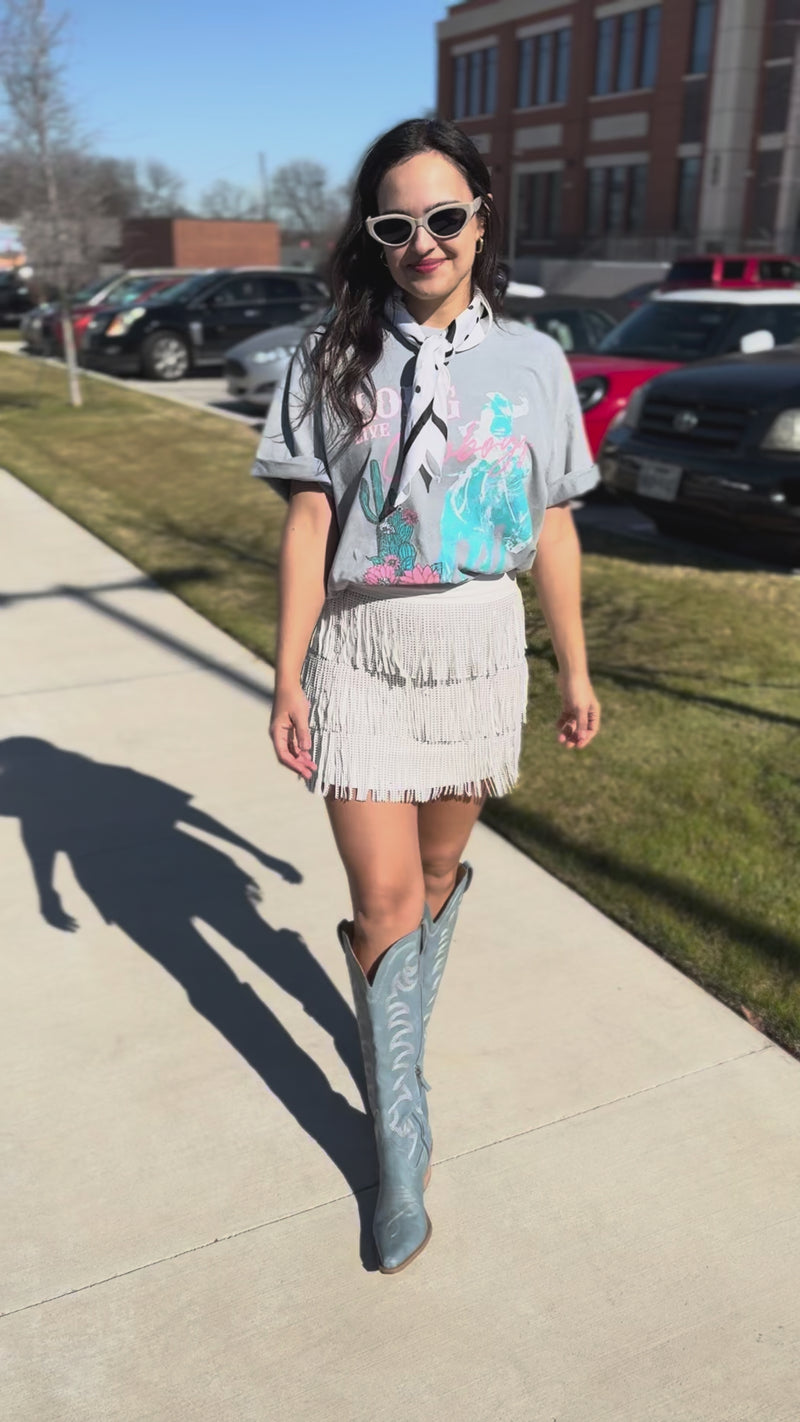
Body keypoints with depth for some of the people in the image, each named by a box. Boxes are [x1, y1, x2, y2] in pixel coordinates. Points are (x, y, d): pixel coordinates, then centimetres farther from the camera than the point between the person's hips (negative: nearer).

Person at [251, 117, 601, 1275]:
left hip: (480, 653, 2)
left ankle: (392, 1030, 44)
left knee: (440, 869, 15)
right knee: (383, 895, -3)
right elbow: (307, 528, -4)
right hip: (360, 656, -2)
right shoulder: (334, 358, -2)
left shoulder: (531, 361, 2)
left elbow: (553, 530, 6)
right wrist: (289, 679, -6)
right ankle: (403, 1144, 14)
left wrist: (576, 670, 9)